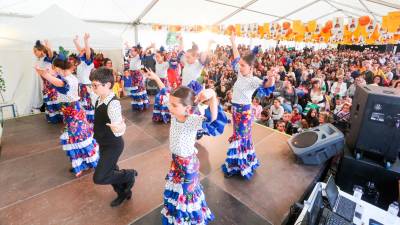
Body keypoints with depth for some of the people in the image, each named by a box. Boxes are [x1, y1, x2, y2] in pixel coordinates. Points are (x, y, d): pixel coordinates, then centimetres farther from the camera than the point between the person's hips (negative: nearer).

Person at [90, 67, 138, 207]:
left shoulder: (113, 103, -31)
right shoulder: (100, 99, -3)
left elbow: (118, 131, -39)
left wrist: (120, 128, -59)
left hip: (113, 145, -9)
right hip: (104, 144, 9)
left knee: (99, 178, -5)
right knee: (110, 170, 23)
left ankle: (129, 175, 17)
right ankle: (123, 193, 47)